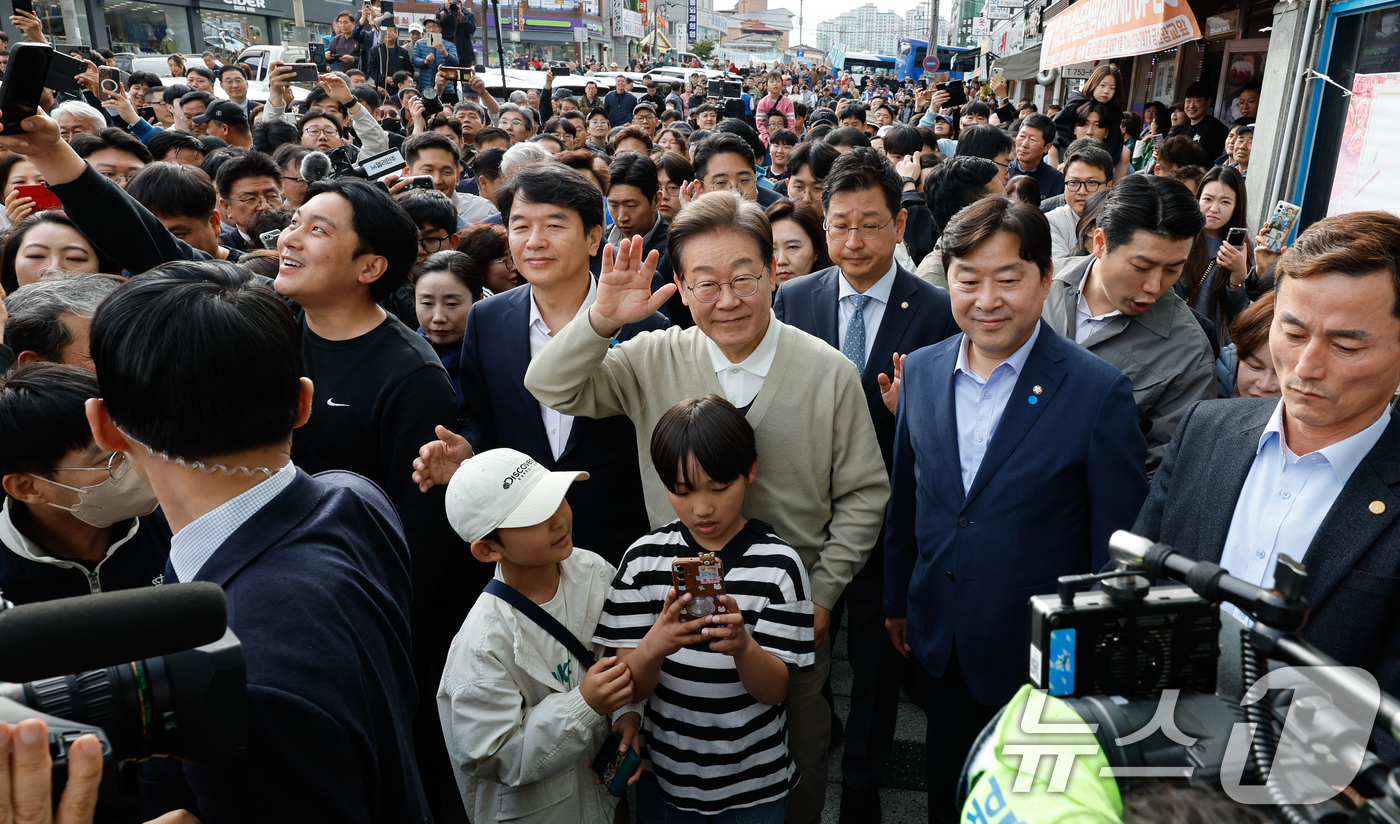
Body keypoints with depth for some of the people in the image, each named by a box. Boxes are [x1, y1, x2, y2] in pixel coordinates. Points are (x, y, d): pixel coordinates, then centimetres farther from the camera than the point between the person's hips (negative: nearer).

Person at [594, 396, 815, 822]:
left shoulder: (778, 564, -17)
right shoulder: (644, 558, -12)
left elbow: (774, 690, -14)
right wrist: (654, 646, -33)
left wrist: (743, 646, -35)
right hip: (663, 777, 1)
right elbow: (632, 687, -11)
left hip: (754, 785, -1)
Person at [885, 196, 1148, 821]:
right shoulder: (921, 371, -3)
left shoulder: (1099, 392, -17)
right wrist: (897, 602, 13)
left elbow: (1118, 548, -12)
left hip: (1038, 654, -4)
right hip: (937, 644, 4)